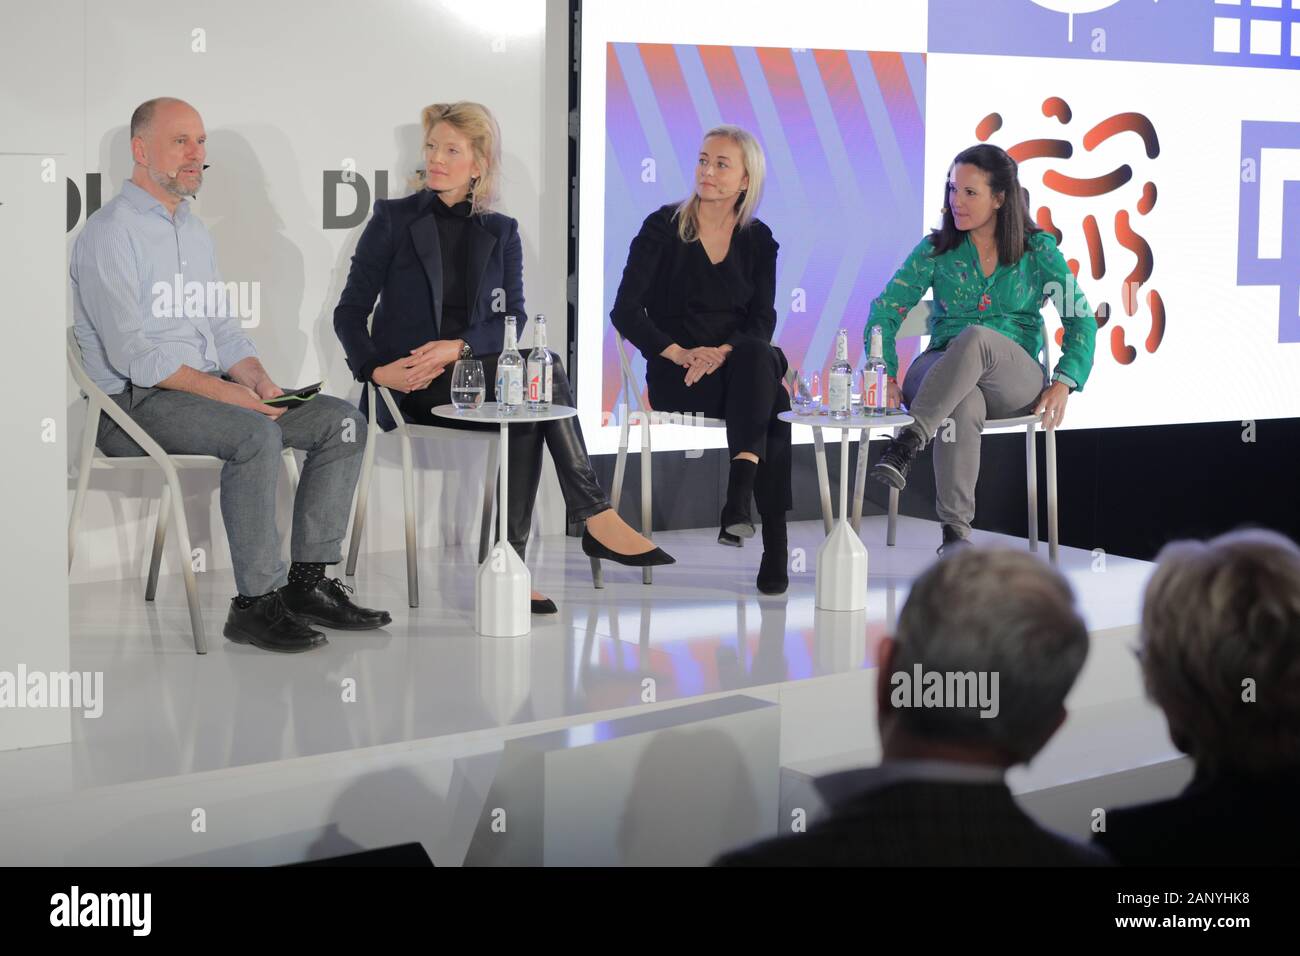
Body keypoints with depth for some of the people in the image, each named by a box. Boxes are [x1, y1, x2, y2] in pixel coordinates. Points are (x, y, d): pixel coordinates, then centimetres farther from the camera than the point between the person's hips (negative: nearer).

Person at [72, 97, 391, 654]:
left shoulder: (193, 230, 19)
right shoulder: (109, 233, -9)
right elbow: (131, 353, -18)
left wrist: (256, 378, -2)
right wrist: (224, 391, -22)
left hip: (208, 392, 9)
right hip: (135, 405, -9)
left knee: (342, 420, -6)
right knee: (256, 435, -35)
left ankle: (308, 580, -6)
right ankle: (256, 603, -27)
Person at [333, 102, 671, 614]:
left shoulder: (501, 233, 14)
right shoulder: (394, 220, 6)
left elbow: (513, 321, 3)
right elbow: (350, 312, 3)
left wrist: (459, 347, -17)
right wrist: (375, 370, -15)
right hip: (410, 386, -4)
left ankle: (509, 560, -30)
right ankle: (596, 519, -29)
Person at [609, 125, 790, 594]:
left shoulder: (757, 240, 10)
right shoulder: (663, 227, 0)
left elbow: (762, 320, 0)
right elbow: (625, 312, -6)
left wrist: (723, 352, -21)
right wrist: (679, 353, -20)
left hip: (739, 365, 3)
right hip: (675, 376, -3)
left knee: (759, 358, -36)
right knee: (774, 405, -32)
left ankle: (739, 496, -45)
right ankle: (774, 545, -37)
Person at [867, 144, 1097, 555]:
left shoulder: (1038, 249, 6)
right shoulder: (936, 249, 9)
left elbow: (1080, 320, 2)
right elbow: (886, 309, 2)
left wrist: (1063, 383, -13)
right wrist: (886, 373, -15)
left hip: (1016, 379, -1)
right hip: (942, 374, 1)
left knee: (976, 337, -38)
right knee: (965, 405, -40)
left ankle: (906, 444, -46)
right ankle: (955, 531, -37)